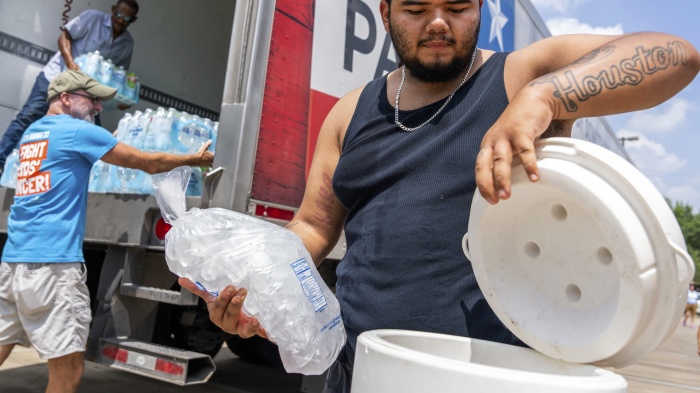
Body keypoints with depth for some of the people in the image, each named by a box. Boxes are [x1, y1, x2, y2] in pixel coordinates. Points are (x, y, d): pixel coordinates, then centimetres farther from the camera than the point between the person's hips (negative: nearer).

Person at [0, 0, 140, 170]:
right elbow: (64, 37, -8)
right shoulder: (92, 17, -7)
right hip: (56, 77, -4)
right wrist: (70, 62, -26)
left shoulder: (128, 43, 4)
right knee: (28, 116, -9)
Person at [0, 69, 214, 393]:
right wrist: (194, 159, 12)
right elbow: (149, 163, 0)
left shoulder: (31, 132, 19)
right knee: (67, 367, -2)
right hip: (52, 261, -9)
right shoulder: (78, 130, -4)